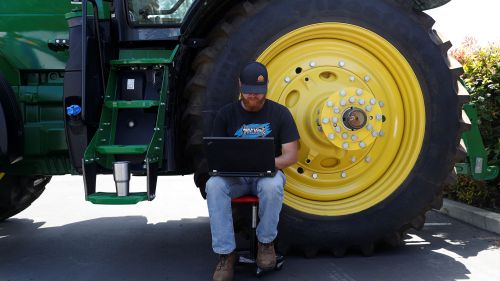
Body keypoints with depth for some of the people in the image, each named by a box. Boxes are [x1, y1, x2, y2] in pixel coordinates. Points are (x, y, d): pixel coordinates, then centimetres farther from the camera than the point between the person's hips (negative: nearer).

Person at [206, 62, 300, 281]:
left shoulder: (280, 113, 1)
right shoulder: (226, 114, 4)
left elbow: (291, 155, -3)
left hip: (267, 173, -1)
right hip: (234, 175, 1)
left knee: (272, 186, -38)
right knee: (214, 185, -33)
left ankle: (266, 242, -10)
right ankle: (226, 254, -24)